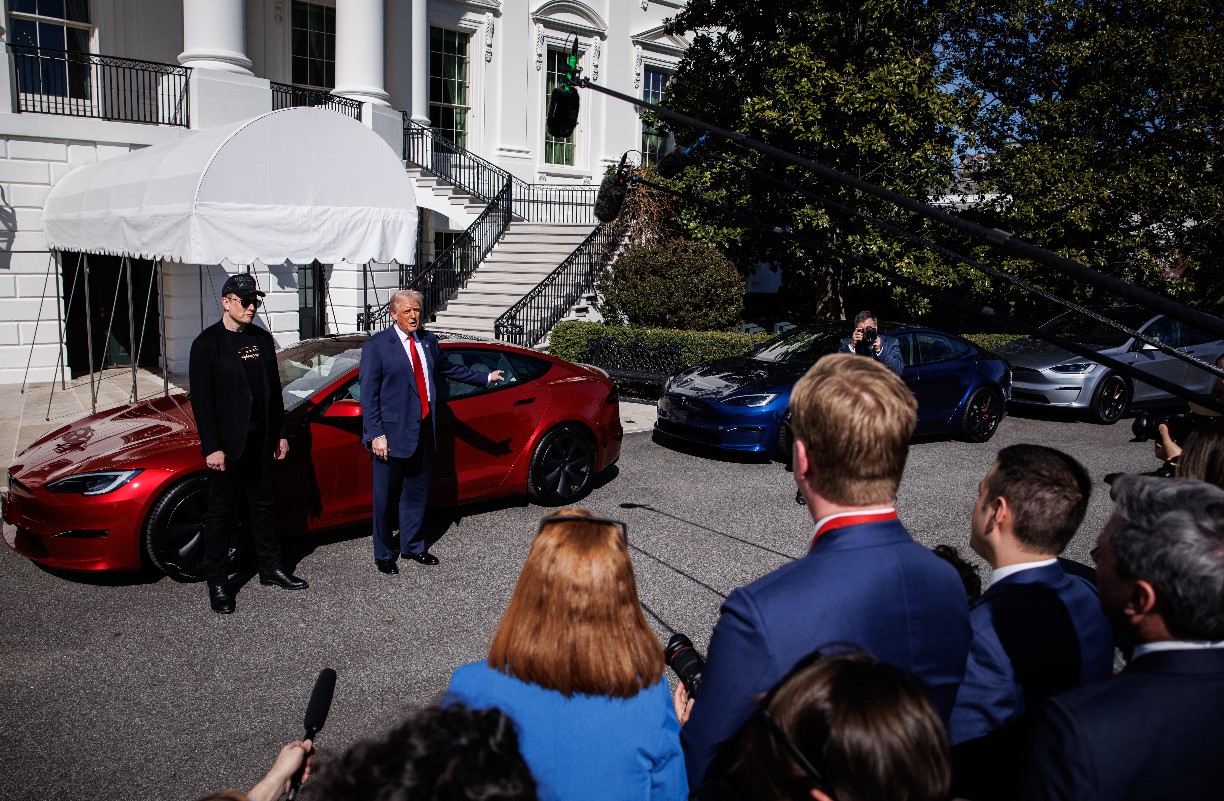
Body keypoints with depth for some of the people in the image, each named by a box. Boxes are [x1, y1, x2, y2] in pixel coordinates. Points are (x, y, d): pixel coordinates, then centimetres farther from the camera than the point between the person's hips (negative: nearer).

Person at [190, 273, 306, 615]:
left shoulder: (262, 339, 9)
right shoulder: (208, 343, -9)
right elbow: (201, 398, -12)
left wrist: (280, 433, 12)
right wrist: (212, 447, -16)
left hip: (261, 441, 6)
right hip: (227, 444, -6)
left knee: (264, 507, 15)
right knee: (221, 512, 4)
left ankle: (271, 568, 27)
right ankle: (217, 583, 13)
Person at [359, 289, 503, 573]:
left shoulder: (428, 341, 8)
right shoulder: (376, 345, -10)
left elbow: (447, 368, 25)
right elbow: (368, 394, -11)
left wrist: (485, 378, 30)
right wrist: (376, 435, -17)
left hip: (423, 431, 6)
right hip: (392, 433, -6)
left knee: (417, 492, 17)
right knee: (386, 497, 5)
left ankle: (412, 546, 33)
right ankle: (383, 554, 21)